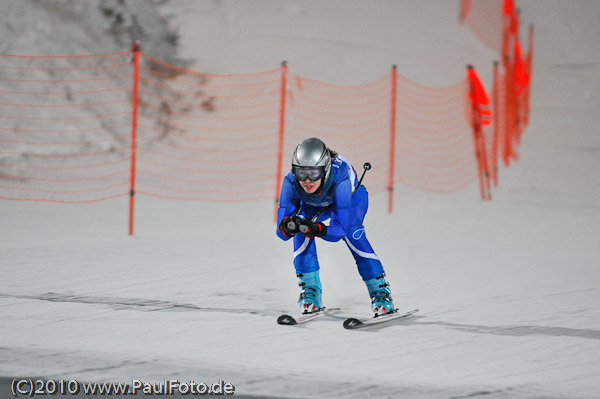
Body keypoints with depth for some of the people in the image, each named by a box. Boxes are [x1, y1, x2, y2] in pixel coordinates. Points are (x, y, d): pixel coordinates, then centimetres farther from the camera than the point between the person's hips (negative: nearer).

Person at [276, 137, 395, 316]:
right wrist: (288, 227, -57)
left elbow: (339, 230, -44)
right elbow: (281, 231, -34)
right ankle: (310, 292, -13)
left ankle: (381, 293, -19)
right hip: (313, 204, 3)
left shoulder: (339, 180, -45)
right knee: (301, 232, -26)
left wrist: (318, 230, -64)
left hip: (353, 196, -3)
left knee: (352, 233, -29)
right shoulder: (291, 183, -36)